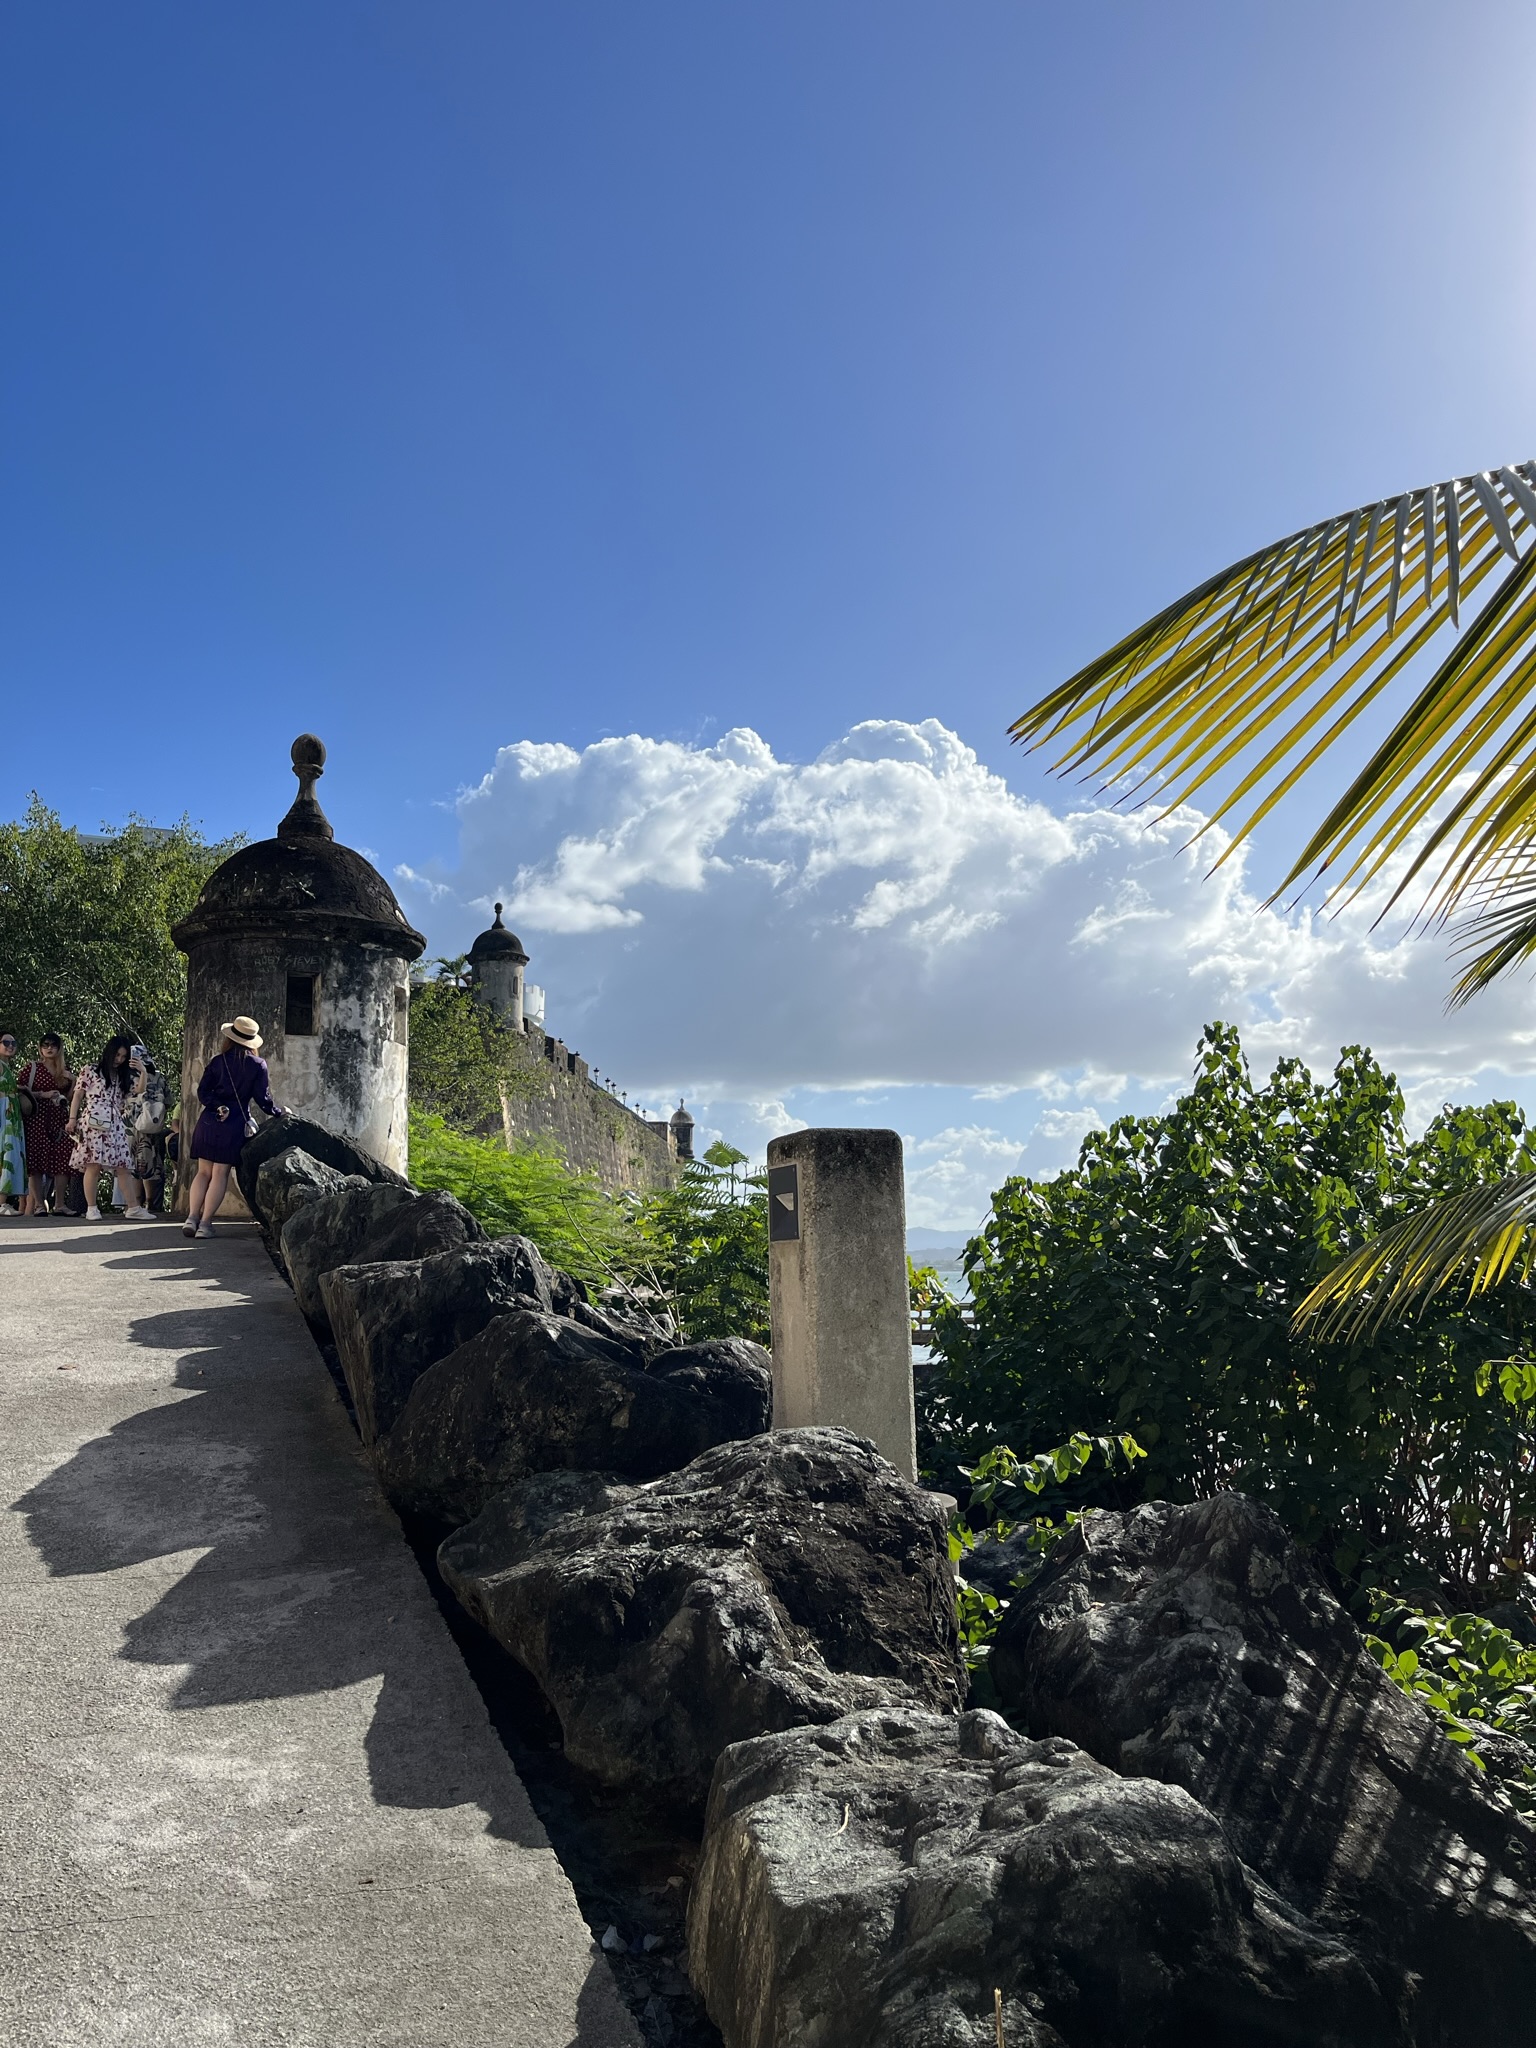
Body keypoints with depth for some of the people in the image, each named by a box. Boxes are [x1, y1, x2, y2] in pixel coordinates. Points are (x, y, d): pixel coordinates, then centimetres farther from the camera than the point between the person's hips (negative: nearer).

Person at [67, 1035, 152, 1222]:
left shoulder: (123, 1077, 21)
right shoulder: (89, 1071, 4)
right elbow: (77, 1096, 2)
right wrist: (72, 1119, -4)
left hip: (115, 1126, 6)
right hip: (93, 1124, -5)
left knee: (122, 1167, 2)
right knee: (93, 1165, -8)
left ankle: (133, 1207, 0)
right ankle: (91, 1208, -1)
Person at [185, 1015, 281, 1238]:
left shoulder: (217, 1061, 4)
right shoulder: (258, 1065, -1)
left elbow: (203, 1092, -3)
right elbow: (263, 1099, 0)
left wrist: (218, 1107, -4)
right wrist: (279, 1112, 14)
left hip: (209, 1122, 2)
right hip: (235, 1125, -2)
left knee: (203, 1172, 9)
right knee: (220, 1173, 1)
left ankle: (192, 1218, 1)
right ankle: (205, 1223, -3)